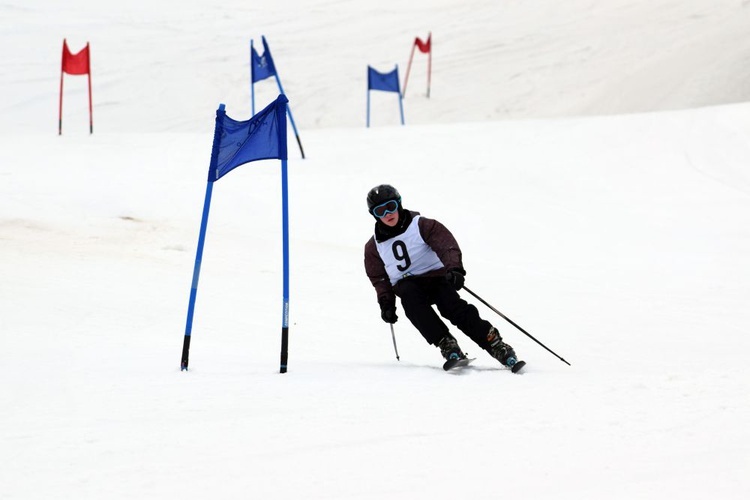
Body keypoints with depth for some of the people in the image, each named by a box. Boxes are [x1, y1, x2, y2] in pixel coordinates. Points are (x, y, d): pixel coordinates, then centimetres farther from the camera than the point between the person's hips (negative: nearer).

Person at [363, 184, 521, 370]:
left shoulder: (422, 226, -2)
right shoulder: (373, 247, 9)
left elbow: (447, 246, -13)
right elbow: (379, 277, 17)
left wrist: (454, 268, -32)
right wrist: (386, 302, 0)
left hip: (437, 277, -2)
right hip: (406, 285, 2)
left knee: (452, 306, -30)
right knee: (409, 295, -34)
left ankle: (497, 346, -30)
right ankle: (447, 345, -39)